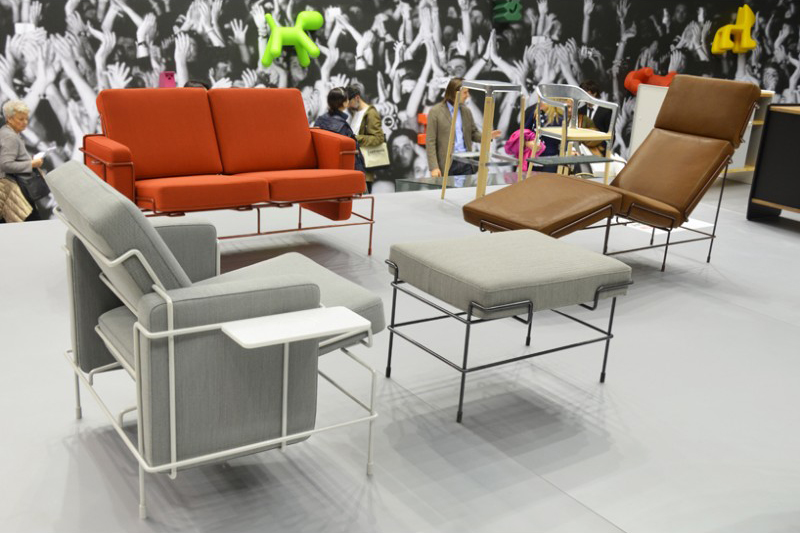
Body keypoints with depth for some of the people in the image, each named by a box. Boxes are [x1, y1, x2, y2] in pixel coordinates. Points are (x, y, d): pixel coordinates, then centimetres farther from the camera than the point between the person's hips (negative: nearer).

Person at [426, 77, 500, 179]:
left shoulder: (466, 111, 11)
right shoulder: (435, 112, -4)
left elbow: (474, 133, 18)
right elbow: (430, 142, -7)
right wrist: (434, 167, -14)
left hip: (466, 162, 5)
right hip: (447, 164, -4)